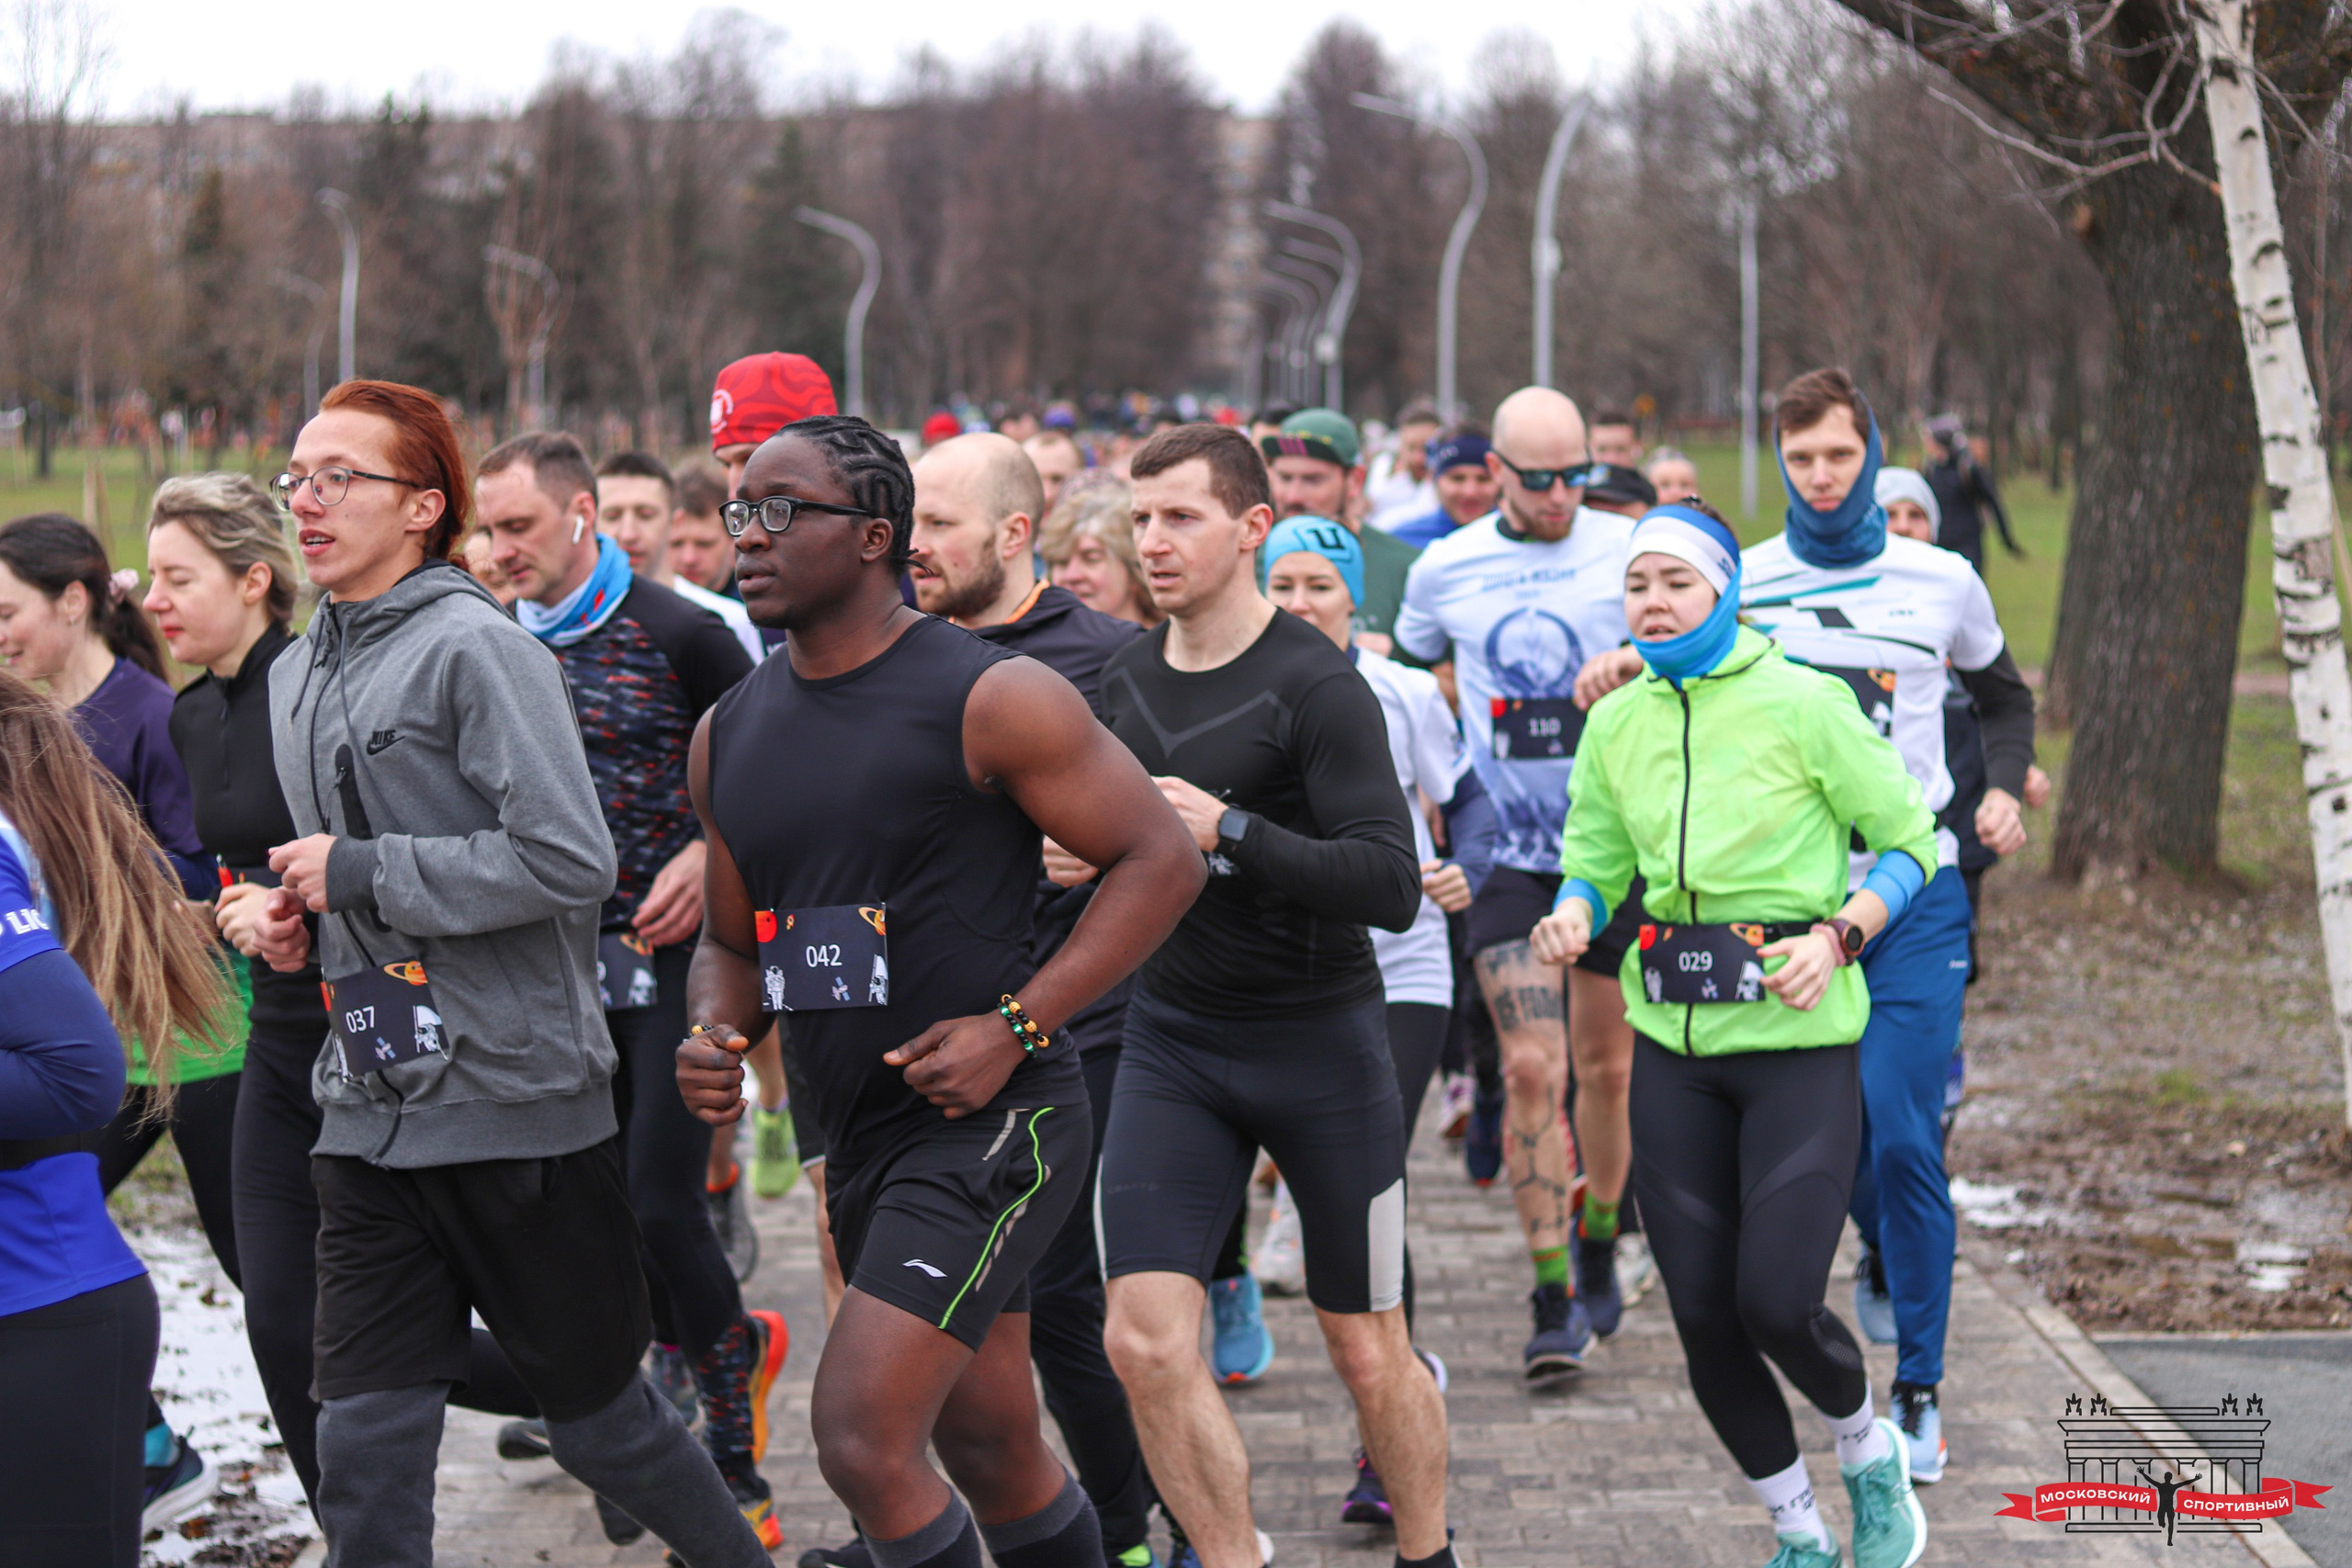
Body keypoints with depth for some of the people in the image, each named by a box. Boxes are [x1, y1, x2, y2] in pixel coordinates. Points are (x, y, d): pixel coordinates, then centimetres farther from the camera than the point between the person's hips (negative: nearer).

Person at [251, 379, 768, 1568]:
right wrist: (302, 923, 7)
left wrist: (361, 874, -15)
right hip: (370, 1112, 7)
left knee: (596, 1413, 8)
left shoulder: (477, 648, -11)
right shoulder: (296, 676, 15)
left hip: (517, 1103, -6)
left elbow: (570, 863, -21)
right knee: (366, 1446, 1)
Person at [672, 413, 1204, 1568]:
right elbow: (731, 940, 20)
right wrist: (714, 1037, -3)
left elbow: (1160, 858, -10)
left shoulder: (989, 697, -12)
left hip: (991, 1124, -7)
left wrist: (1014, 1027, -17)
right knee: (993, 1452, 17)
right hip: (861, 1134, 7)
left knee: (860, 1436, -17)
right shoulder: (728, 733, 9)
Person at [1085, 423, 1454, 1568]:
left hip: (1320, 1043, -5)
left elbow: (1392, 888, -24)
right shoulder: (1126, 680, 4)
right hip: (1171, 1043, 5)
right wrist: (1078, 854, 0)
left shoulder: (1317, 687, -15)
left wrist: (1228, 833, -30)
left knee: (1369, 1356, 8)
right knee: (1145, 1343, -8)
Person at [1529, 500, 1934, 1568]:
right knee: (1702, 1317, 3)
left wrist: (1838, 935, -15)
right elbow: (1594, 862, 15)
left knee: (1777, 1304, -13)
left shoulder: (1803, 704, -8)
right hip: (1671, 1045, 5)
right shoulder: (1615, 722, 6)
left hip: (1799, 1038, -5)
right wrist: (1574, 915, -7)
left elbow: (1910, 841, -1)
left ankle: (1870, 1454, 20)